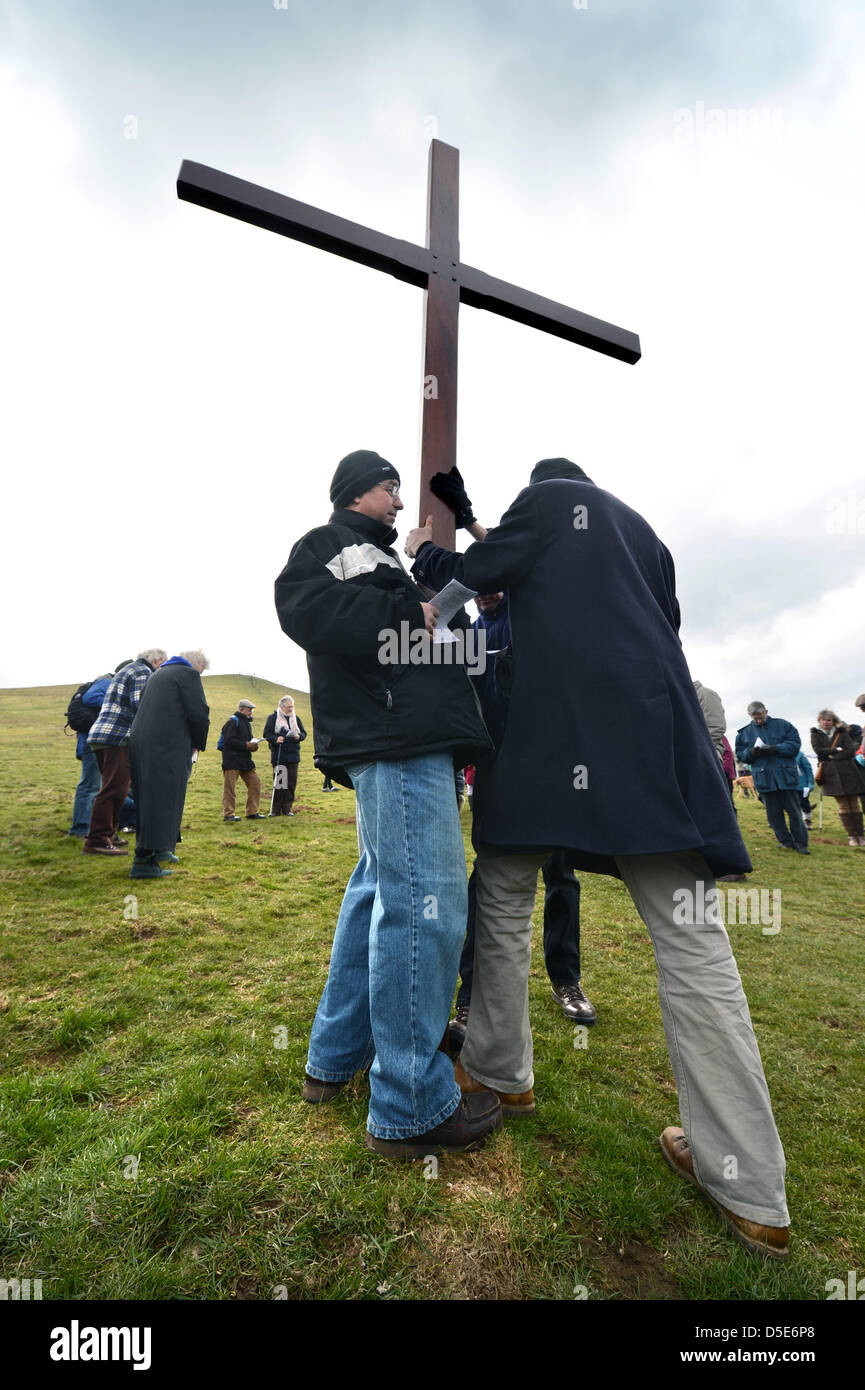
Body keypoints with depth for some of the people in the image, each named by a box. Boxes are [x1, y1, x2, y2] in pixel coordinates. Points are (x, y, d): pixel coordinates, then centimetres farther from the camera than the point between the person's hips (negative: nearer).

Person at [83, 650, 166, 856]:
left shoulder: (127, 669, 26)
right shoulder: (143, 672, -5)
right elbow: (138, 703, -20)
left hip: (100, 735, 10)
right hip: (117, 738, -10)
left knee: (114, 788, 17)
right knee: (114, 790, -10)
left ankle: (108, 833, 25)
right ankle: (97, 840, -10)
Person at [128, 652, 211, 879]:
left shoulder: (159, 674, 25)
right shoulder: (188, 674, -1)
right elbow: (199, 713, -11)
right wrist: (199, 743, 5)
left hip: (139, 743, 9)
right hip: (166, 747, -9)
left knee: (149, 798, 17)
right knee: (163, 800, -6)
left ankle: (159, 850, 30)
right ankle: (144, 860, -8)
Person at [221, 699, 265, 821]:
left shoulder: (247, 723, 19)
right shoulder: (232, 722, -10)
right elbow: (228, 740, -19)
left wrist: (253, 745, 3)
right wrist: (245, 745, -18)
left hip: (245, 760, 9)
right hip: (232, 761, -9)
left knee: (255, 782, 6)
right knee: (230, 787, -2)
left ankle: (252, 812, 13)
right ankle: (228, 814, 8)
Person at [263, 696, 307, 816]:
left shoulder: (296, 718, 14)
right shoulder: (272, 718, 2)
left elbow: (303, 733, 16)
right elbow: (266, 734, -1)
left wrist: (299, 736, -6)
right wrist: (275, 739, -19)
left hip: (293, 755, 4)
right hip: (278, 756, -4)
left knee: (291, 783, 4)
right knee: (278, 782, -3)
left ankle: (287, 808, 13)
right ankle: (275, 809, 7)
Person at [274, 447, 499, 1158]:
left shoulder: (379, 558, 33)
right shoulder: (329, 543, 6)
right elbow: (305, 607, -17)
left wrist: (455, 618, 15)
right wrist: (409, 616, -12)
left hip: (412, 742, 11)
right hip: (395, 740, -11)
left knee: (382, 895, 15)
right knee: (425, 904, -10)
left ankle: (335, 1059, 31)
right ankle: (412, 1108, 5)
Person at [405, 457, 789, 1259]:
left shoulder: (547, 496, 12)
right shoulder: (642, 531, 28)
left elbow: (472, 577, 8)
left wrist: (425, 555, 28)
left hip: (553, 734, -5)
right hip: (657, 737, 6)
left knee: (504, 899, 13)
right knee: (690, 938, 2)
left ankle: (499, 1069, 26)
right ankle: (751, 1192, 8)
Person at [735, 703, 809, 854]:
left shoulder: (782, 725, 4)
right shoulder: (744, 733, 8)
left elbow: (795, 744, -2)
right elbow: (740, 754, 9)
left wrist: (776, 749, -17)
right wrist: (751, 752, -13)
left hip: (786, 776, -1)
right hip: (764, 778, 2)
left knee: (794, 811, 3)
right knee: (773, 813, 5)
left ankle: (801, 844, 12)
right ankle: (786, 842, 17)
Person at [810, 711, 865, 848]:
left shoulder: (842, 733, 11)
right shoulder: (816, 735, 11)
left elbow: (851, 750, -2)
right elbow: (818, 750, -5)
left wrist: (832, 756, -9)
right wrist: (836, 750, -7)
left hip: (847, 771, 1)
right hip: (831, 774, -1)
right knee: (843, 805, -2)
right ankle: (851, 836, 3)